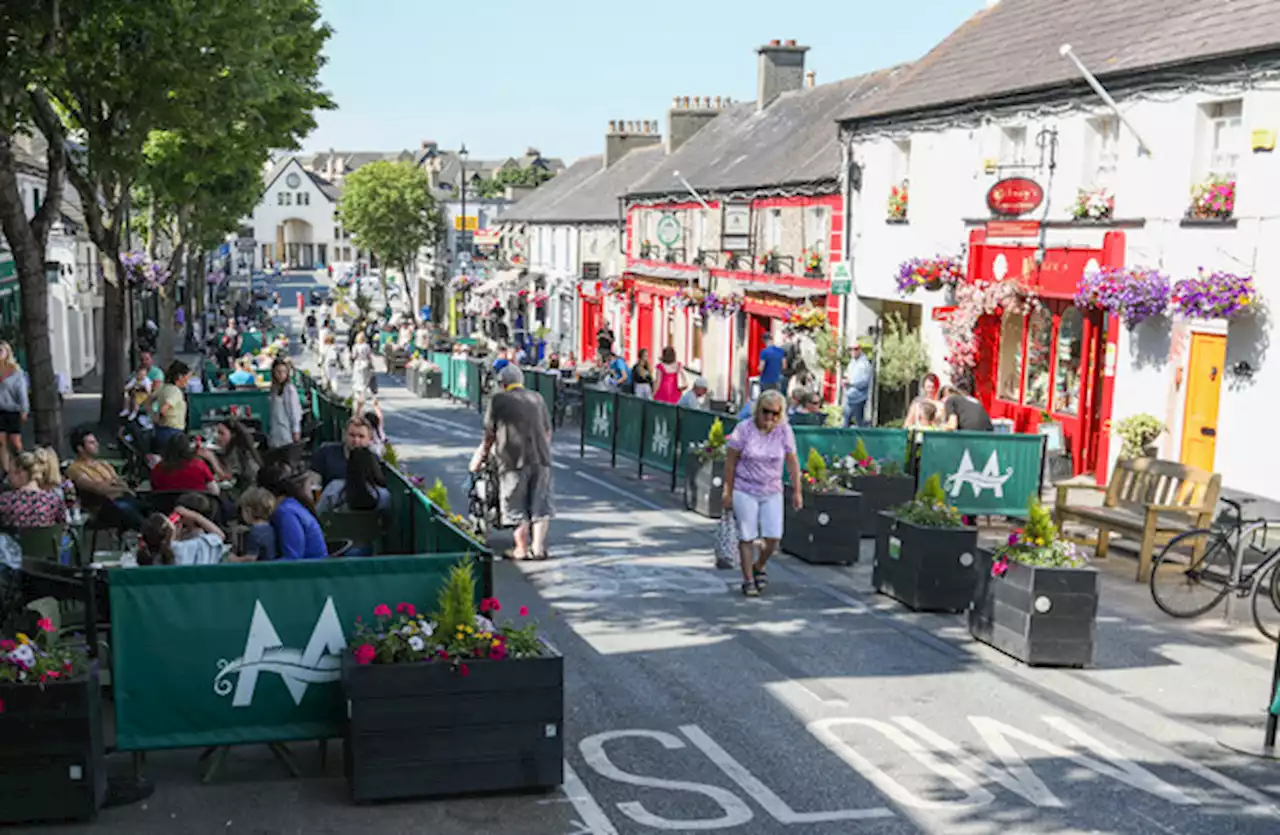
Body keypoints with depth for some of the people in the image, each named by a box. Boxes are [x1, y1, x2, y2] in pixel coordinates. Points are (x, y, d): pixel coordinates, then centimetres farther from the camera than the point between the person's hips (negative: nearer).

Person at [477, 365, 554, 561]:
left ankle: (522, 549, 8)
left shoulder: (498, 400, 1)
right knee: (540, 503, 9)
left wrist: (481, 457, 17)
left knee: (516, 507, 5)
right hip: (541, 458, 4)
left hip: (513, 459, -3)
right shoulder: (537, 398, 13)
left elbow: (489, 434, 4)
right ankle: (538, 547, 8)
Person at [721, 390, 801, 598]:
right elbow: (731, 461, -4)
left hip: (772, 492, 2)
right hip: (745, 491, -2)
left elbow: (792, 462, 3)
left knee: (774, 537, -2)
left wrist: (796, 491, 3)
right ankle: (748, 580, 12)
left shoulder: (784, 432, -4)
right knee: (747, 537, 1)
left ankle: (759, 567, 26)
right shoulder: (744, 429, -10)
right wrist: (728, 492, -3)